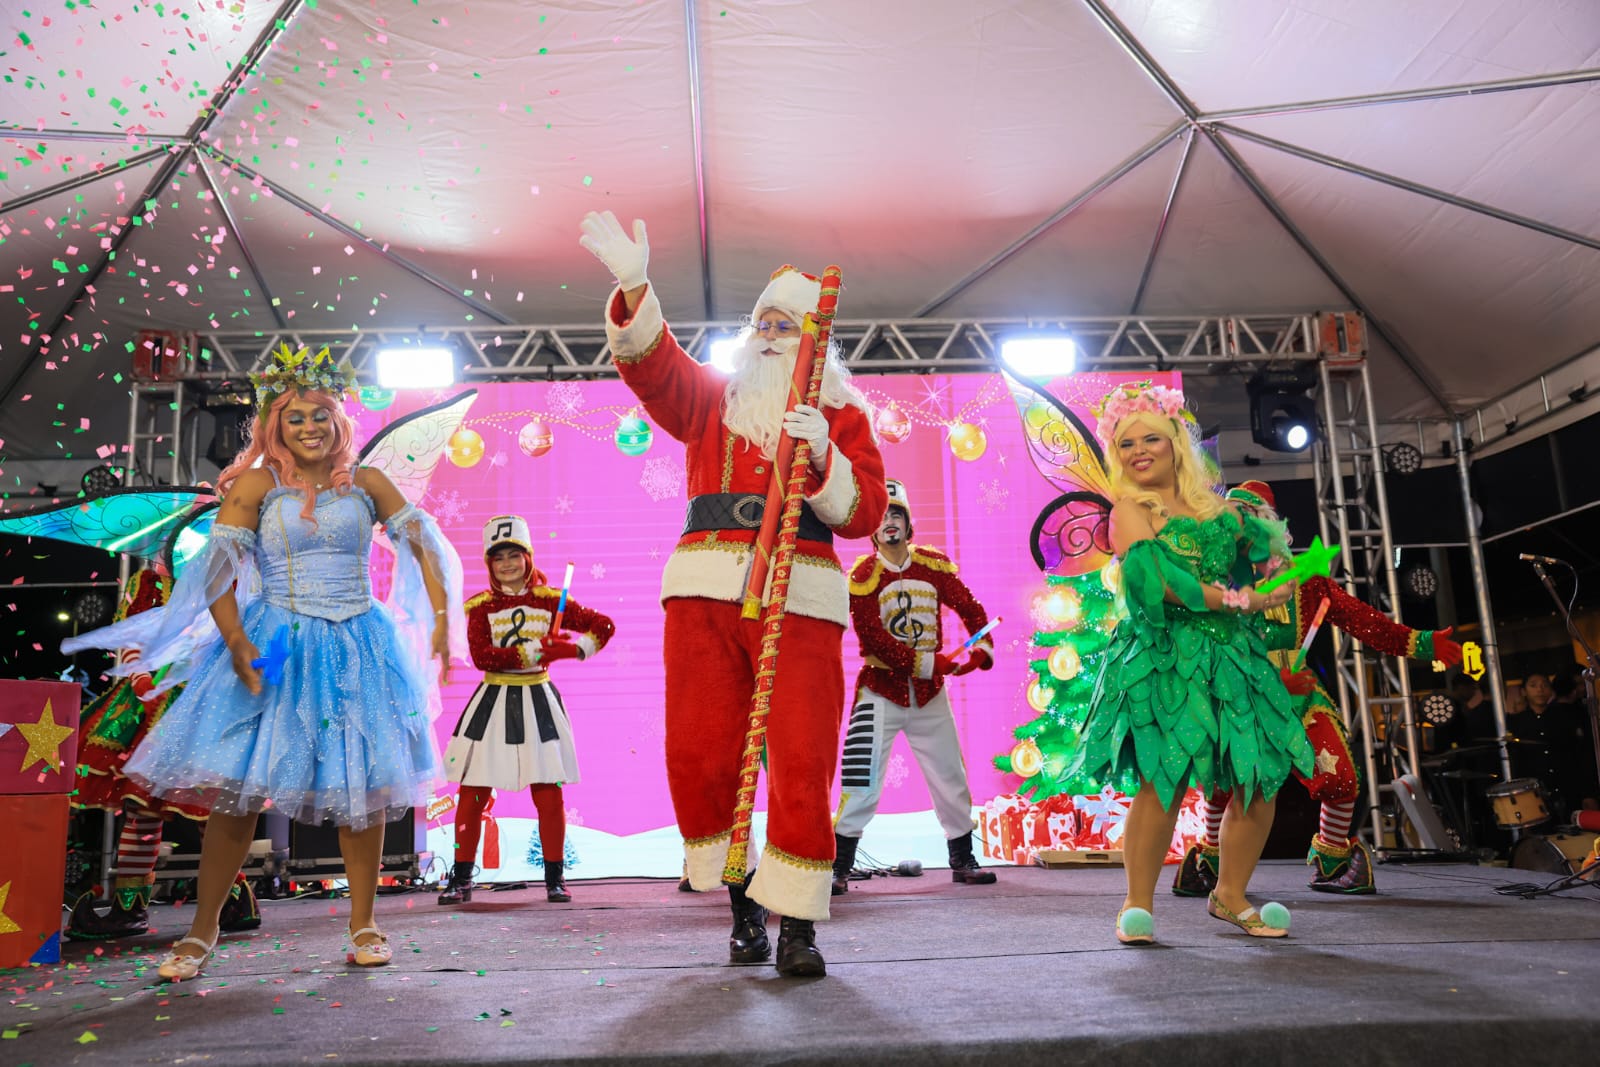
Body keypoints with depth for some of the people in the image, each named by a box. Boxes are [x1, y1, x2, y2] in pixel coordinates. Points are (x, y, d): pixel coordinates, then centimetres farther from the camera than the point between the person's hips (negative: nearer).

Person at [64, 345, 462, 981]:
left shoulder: (366, 484, 6)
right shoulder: (257, 485, 0)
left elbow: (422, 542, 1)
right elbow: (217, 568, -6)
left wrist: (441, 617, -12)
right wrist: (237, 644, -16)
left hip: (356, 647, 2)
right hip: (277, 647, -1)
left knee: (361, 785, 3)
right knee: (236, 784, -2)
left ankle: (363, 925, 16)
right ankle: (202, 931, 14)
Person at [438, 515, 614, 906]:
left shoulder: (550, 600, 1)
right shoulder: (481, 606, 0)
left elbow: (603, 626, 2)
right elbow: (482, 656, -15)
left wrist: (573, 648, -15)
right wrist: (537, 650, -20)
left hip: (538, 701, 0)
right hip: (493, 701, 0)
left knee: (548, 793, 0)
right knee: (473, 793, 1)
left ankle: (555, 877, 14)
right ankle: (461, 878, 16)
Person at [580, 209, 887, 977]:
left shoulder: (843, 416, 15)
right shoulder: (713, 397, 20)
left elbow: (864, 515, 4)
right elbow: (650, 363, 1)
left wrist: (822, 457, -13)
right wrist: (634, 286, -16)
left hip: (800, 602, -2)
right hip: (705, 591, 2)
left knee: (802, 764, -7)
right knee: (698, 755, 0)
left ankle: (795, 920, 4)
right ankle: (740, 894, 20)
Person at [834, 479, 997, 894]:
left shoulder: (933, 565, 2)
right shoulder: (863, 576, -9)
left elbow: (970, 609, 6)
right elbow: (873, 640, -18)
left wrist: (981, 649, -13)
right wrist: (934, 663, -23)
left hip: (929, 692, 4)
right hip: (880, 691, -4)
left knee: (952, 781, 11)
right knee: (862, 786, -9)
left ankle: (963, 862, 27)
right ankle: (838, 869, 3)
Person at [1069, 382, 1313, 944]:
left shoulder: (1215, 506, 17)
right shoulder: (1130, 512, -1)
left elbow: (1262, 555, 23)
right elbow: (1164, 583, -13)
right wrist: (1244, 601, -14)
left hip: (1231, 655, 6)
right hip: (1166, 659, -6)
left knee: (1262, 779, 1)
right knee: (1164, 780, -13)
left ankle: (1230, 894, 21)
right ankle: (1137, 904, 4)